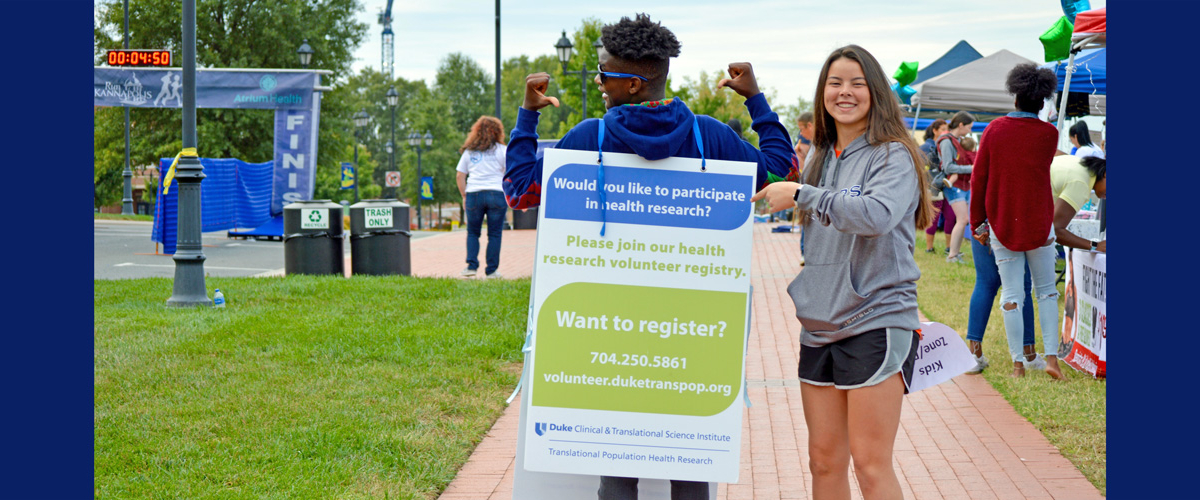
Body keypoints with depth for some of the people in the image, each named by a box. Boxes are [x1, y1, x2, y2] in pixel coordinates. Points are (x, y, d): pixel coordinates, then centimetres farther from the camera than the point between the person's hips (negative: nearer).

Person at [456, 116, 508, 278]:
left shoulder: (469, 151, 13)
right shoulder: (501, 150, 5)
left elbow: (460, 176, 10)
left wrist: (464, 196, 16)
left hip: (473, 194, 2)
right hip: (496, 194, -2)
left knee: (472, 232, 13)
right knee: (494, 234, 3)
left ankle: (471, 266, 0)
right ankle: (491, 270, 2)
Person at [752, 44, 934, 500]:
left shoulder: (893, 156, -7)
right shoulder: (820, 158, 15)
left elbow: (877, 214, -28)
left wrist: (801, 195, -24)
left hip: (876, 322, -7)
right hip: (820, 326, 7)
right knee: (824, 461, 9)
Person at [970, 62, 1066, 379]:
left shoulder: (995, 129, -2)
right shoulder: (1049, 134, -4)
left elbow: (978, 178, -1)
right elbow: (1041, 170, 11)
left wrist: (977, 223, 7)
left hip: (1002, 223, 1)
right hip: (1039, 223, 0)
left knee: (1011, 294, 3)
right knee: (1046, 290, 11)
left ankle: (1018, 363, 3)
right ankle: (1051, 356, 0)